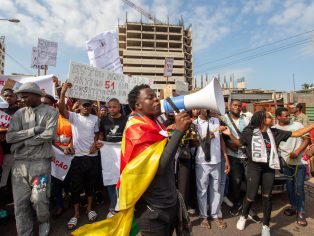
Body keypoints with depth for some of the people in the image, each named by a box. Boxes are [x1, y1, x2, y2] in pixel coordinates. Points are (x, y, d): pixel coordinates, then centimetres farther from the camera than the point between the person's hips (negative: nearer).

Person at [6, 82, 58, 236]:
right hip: (19, 163, 4)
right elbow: (9, 137, 0)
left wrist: (23, 142, -7)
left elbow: (49, 135, -14)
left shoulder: (50, 112, -1)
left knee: (39, 199, 0)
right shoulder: (19, 113, 10)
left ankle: (44, 221, 32)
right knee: (20, 203, 7)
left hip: (40, 162, -3)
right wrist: (34, 130, -12)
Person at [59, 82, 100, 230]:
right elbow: (61, 109, -20)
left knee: (90, 184, 15)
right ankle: (76, 213, 22)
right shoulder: (73, 117, -2)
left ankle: (89, 208, 32)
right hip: (78, 156, -2)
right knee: (75, 186, 5)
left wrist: (95, 144, -3)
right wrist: (63, 92, -31)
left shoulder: (95, 119, 7)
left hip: (92, 156, 3)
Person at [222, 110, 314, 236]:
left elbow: (295, 133, 5)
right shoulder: (250, 132, -9)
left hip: (269, 168, 4)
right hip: (254, 167, -3)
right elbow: (239, 143, 2)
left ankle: (265, 226, 29)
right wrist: (230, 135, -14)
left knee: (267, 196, 10)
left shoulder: (274, 132, 1)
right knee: (251, 196, 2)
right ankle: (243, 216, 32)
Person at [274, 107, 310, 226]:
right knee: (289, 186, 12)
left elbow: (307, 139, -5)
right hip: (285, 161, 2)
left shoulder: (297, 125, -6)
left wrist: (297, 151, -15)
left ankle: (300, 212, 13)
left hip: (300, 161, -2)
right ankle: (293, 206, 30)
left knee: (299, 187, 0)